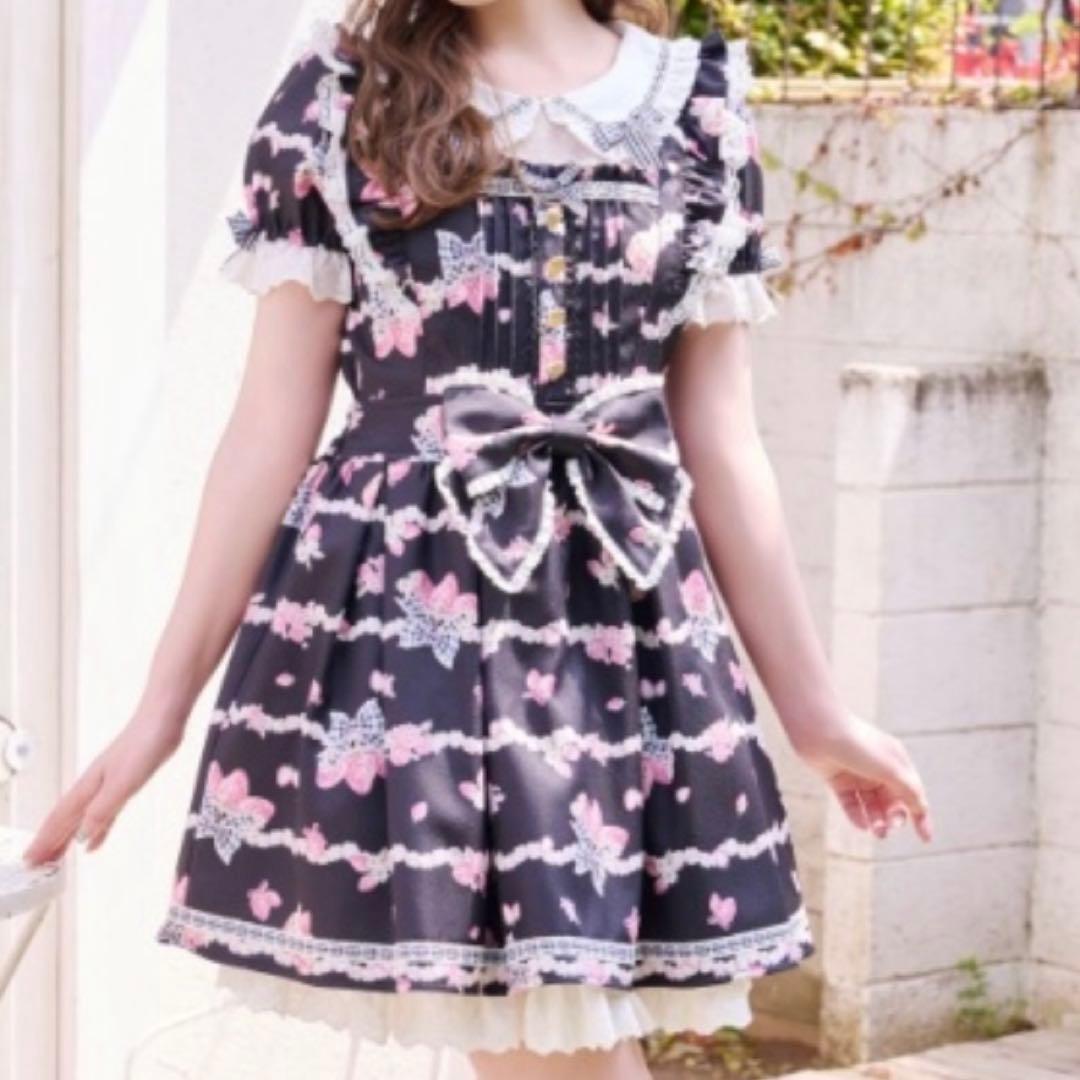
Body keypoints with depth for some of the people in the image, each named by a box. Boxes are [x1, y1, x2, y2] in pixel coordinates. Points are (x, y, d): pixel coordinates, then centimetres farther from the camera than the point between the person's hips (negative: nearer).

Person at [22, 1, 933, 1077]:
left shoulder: (702, 110, 6)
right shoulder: (336, 96, 2)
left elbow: (721, 446, 12)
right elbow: (271, 427, 3)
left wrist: (812, 705, 14)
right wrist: (165, 698, 0)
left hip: (626, 631, 2)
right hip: (398, 623, -2)